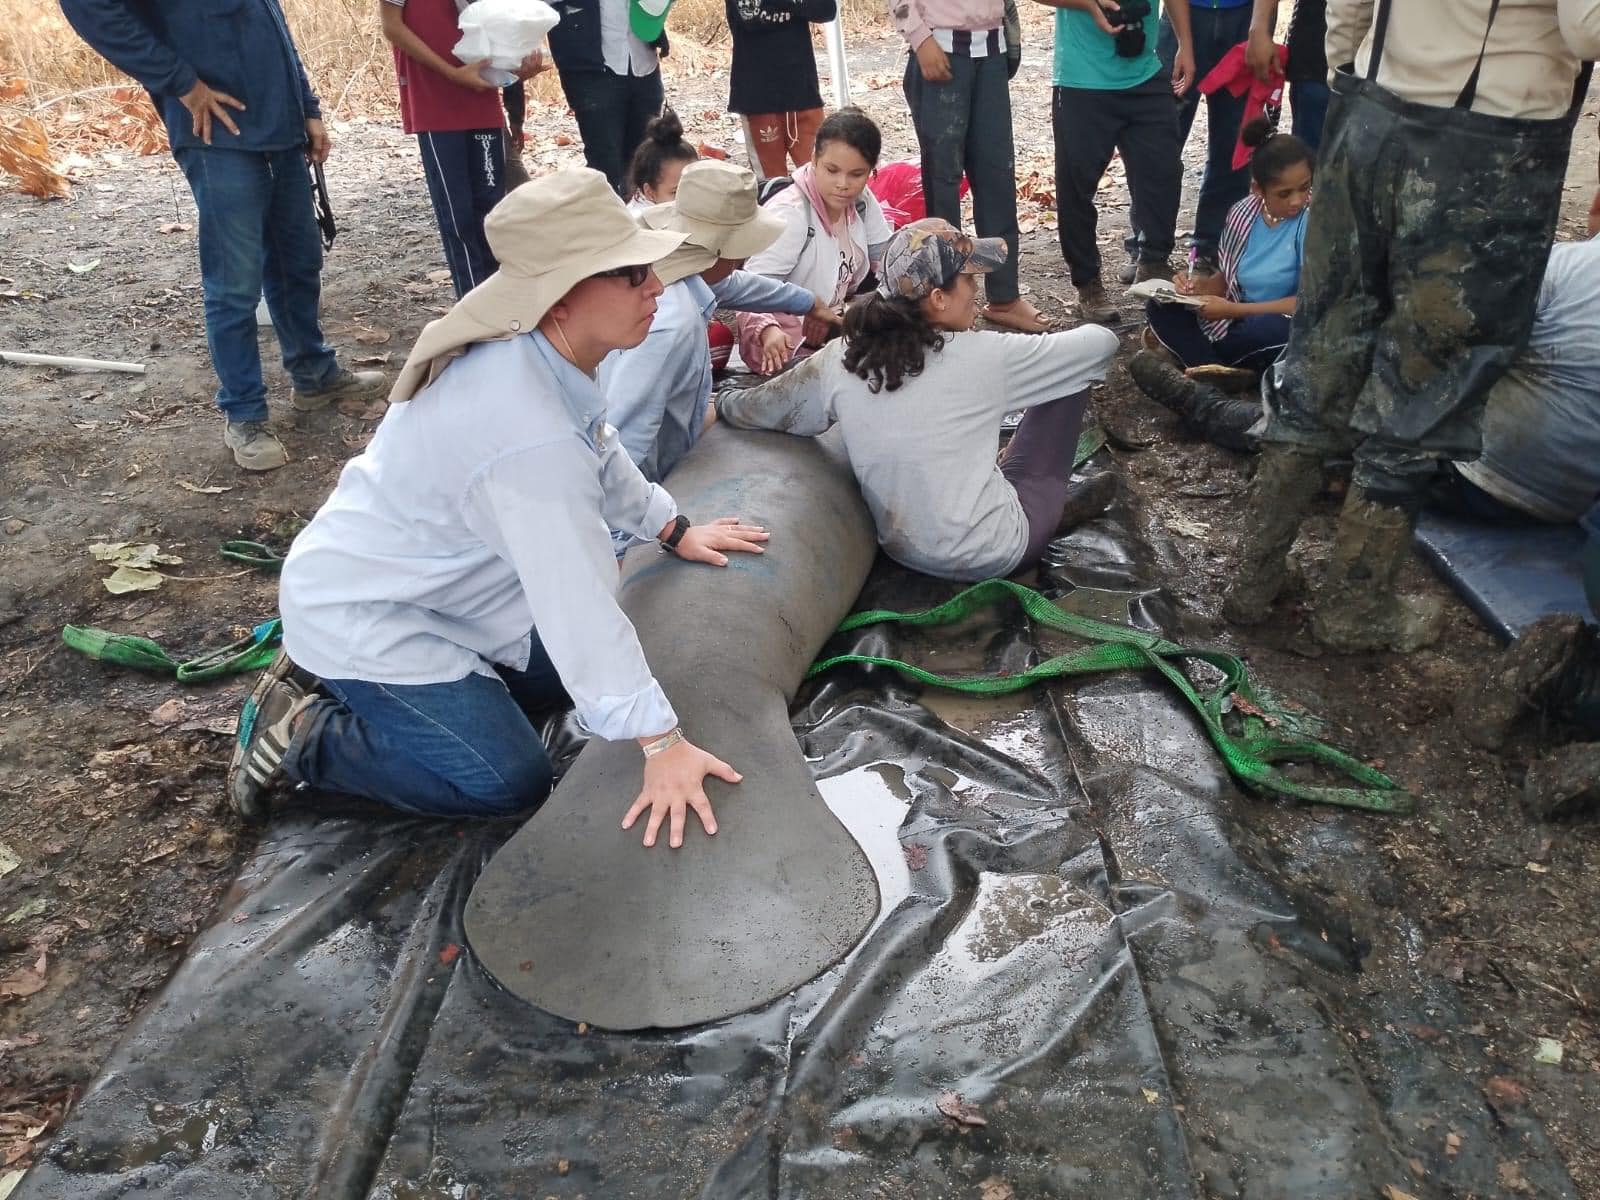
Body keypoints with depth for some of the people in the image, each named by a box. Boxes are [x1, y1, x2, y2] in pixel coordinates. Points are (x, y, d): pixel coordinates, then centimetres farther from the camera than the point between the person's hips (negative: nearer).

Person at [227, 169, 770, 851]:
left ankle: (341, 686, 20)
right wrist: (660, 745, -31)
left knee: (567, 670, 16)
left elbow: (599, 452, 11)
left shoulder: (534, 350, -8)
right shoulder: (532, 437, -37)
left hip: (434, 582, 9)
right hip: (363, 616, -9)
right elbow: (581, 604, -36)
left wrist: (673, 529, 19)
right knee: (511, 783, -10)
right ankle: (301, 735, 4)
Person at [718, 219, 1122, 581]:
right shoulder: (981, 357, -19)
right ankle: (1052, 505, 26)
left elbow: (754, 409, 2)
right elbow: (1102, 342, -6)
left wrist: (721, 402, 25)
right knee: (1069, 383, 9)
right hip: (994, 554, -4)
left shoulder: (840, 360, -11)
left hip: (901, 549, 5)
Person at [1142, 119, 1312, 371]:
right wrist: (1203, 285, -13)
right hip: (1238, 321, 6)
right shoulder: (1244, 214, 0)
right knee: (1160, 307, -7)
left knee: (1274, 330, -39)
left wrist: (1233, 310, -21)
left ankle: (1192, 350, -14)